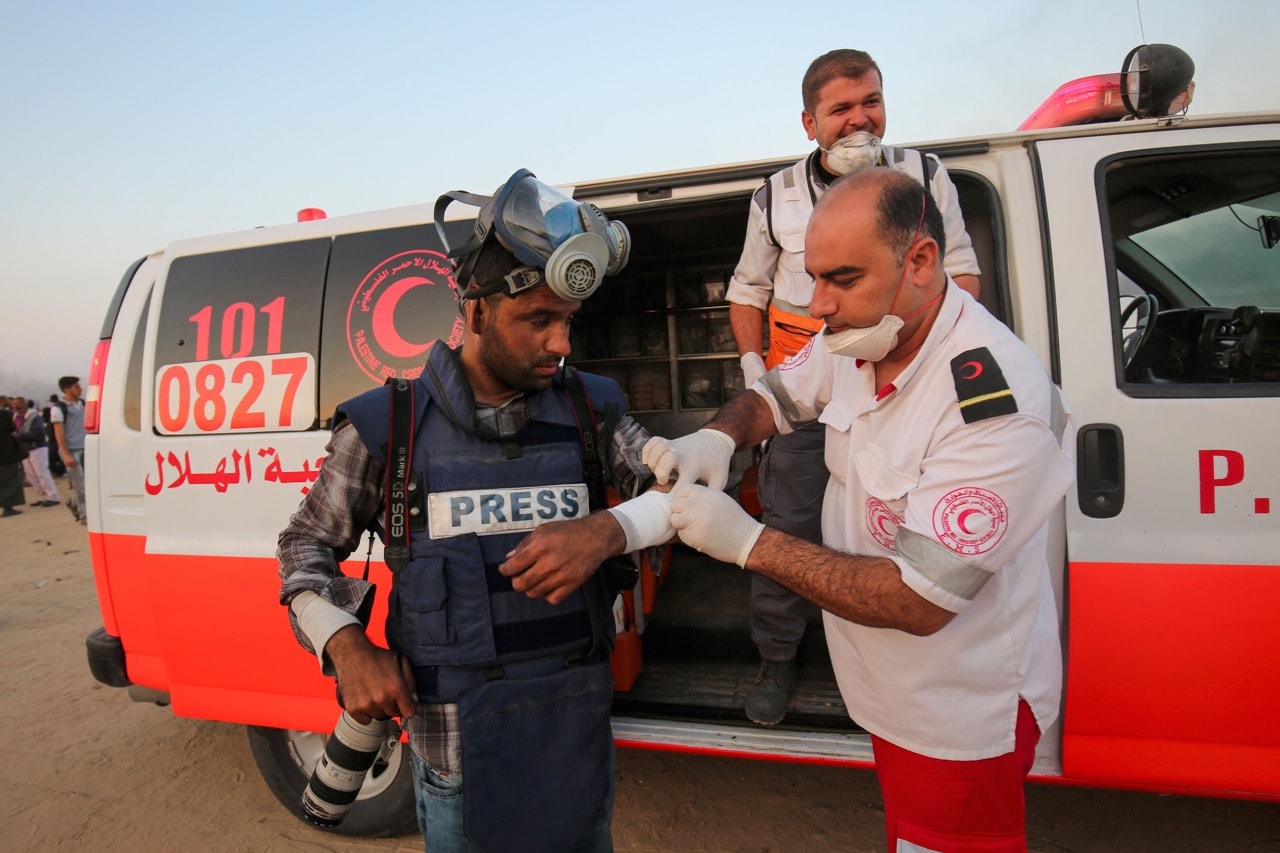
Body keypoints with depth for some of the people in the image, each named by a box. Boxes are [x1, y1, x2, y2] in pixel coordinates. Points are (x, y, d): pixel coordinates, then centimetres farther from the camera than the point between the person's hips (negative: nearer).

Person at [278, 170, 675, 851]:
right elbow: (308, 546, 4)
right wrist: (346, 647, -12)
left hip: (581, 718, 3)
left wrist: (609, 531, -23)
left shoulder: (588, 411, -3)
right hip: (458, 736, -2)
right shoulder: (386, 426, -7)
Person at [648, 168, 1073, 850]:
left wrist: (748, 542, -31)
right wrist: (715, 438, -15)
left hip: (959, 723, -7)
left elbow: (919, 603, -33)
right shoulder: (856, 340, -8)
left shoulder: (996, 404, -33)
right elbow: (773, 396, 9)